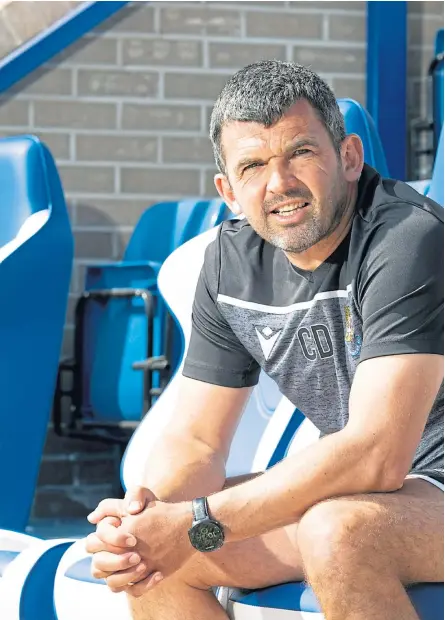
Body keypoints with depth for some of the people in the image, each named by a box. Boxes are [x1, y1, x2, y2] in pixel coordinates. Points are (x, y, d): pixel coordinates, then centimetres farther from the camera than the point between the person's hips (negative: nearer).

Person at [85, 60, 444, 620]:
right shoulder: (231, 263, 0)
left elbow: (378, 454, -30)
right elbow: (195, 441, 2)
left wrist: (197, 525, -30)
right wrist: (146, 510, -22)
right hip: (351, 487, 7)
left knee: (336, 529, -35)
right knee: (150, 561, -8)